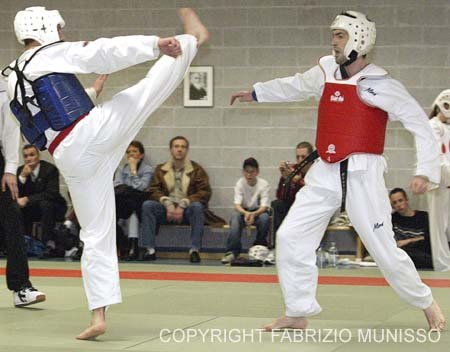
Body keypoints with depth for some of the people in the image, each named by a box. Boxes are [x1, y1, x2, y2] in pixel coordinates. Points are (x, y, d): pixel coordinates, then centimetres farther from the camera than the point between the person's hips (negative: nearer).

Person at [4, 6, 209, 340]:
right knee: (154, 83, 8)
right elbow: (107, 52, -12)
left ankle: (99, 315, 6)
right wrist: (157, 43, -15)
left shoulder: (13, 82, 20)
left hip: (71, 159, 6)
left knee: (96, 236, 11)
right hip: (92, 131, -6)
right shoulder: (52, 55, -1)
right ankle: (192, 38, 32)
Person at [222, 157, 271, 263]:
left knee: (264, 217, -35)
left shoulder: (264, 184, -12)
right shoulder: (240, 183, -9)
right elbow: (237, 205, -17)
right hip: (243, 211, 1)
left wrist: (253, 214, -41)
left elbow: (264, 207, -19)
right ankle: (232, 251, -35)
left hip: (259, 211, -1)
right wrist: (246, 213, -40)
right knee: (235, 215, -32)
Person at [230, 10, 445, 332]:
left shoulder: (380, 85, -11)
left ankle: (426, 304, 21)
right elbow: (295, 86, 28)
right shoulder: (326, 73, 7)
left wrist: (425, 171, -15)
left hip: (362, 176, -6)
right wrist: (255, 94, 38)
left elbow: (420, 124, -9)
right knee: (291, 238, 1)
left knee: (384, 250, -2)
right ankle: (298, 313, 12)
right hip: (326, 174, 6)